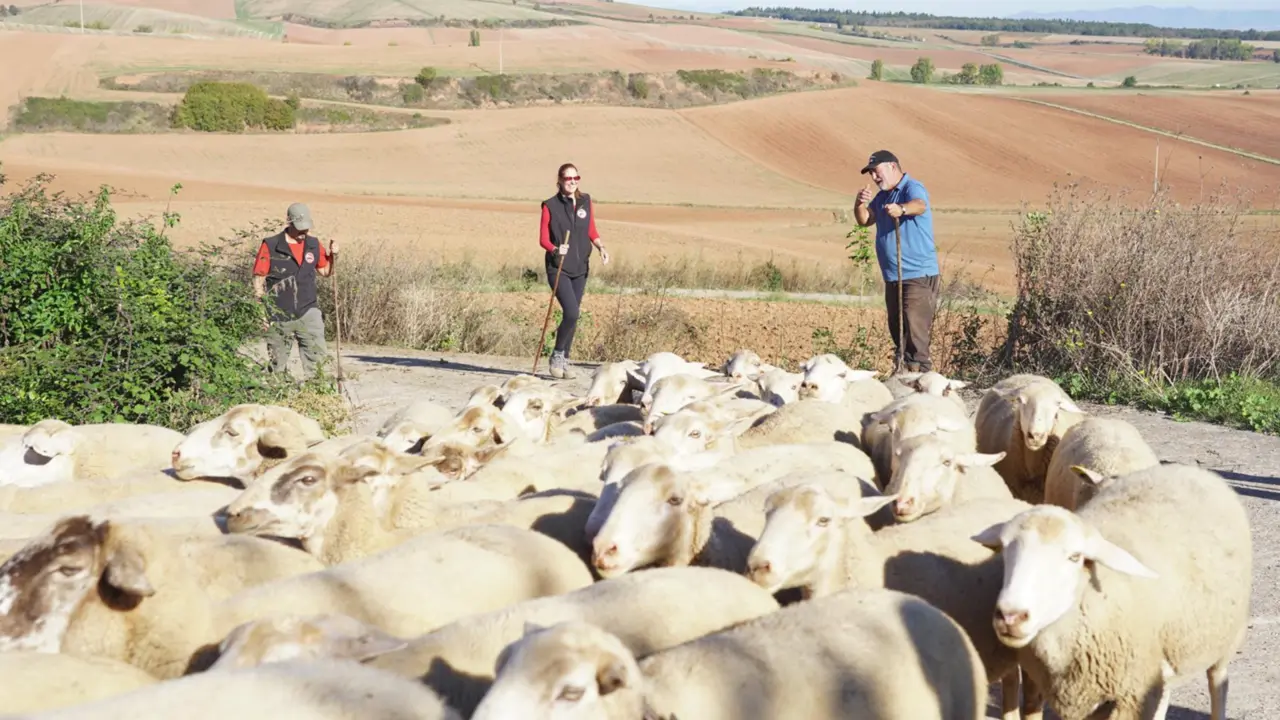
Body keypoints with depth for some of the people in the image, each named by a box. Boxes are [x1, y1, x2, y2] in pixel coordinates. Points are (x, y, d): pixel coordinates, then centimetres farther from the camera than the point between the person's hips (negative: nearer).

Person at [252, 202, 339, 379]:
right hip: (278, 316, -2)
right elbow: (258, 279, -4)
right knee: (278, 362, 8)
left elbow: (325, 271, 18)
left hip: (307, 312, 2)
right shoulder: (270, 246, -6)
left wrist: (333, 256, -2)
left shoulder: (313, 245, 6)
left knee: (317, 351, -13)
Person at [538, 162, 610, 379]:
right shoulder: (550, 206, -5)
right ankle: (557, 355, 1)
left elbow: (591, 232, 16)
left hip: (580, 268, 5)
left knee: (573, 315, 8)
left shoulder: (586, 202, 7)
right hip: (558, 268, -5)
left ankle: (564, 360, 21)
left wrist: (601, 247, -2)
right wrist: (556, 249, -24)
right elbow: (543, 239, -4)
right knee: (571, 312, -18)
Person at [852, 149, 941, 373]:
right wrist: (860, 204, -10)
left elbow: (919, 205, -33)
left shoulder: (912, 188, -11)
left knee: (915, 328, -16)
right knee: (896, 329, 14)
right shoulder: (882, 195, 16)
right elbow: (865, 220, 11)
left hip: (919, 275, -9)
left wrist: (902, 209, -55)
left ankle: (920, 371, -18)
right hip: (892, 276, 9)